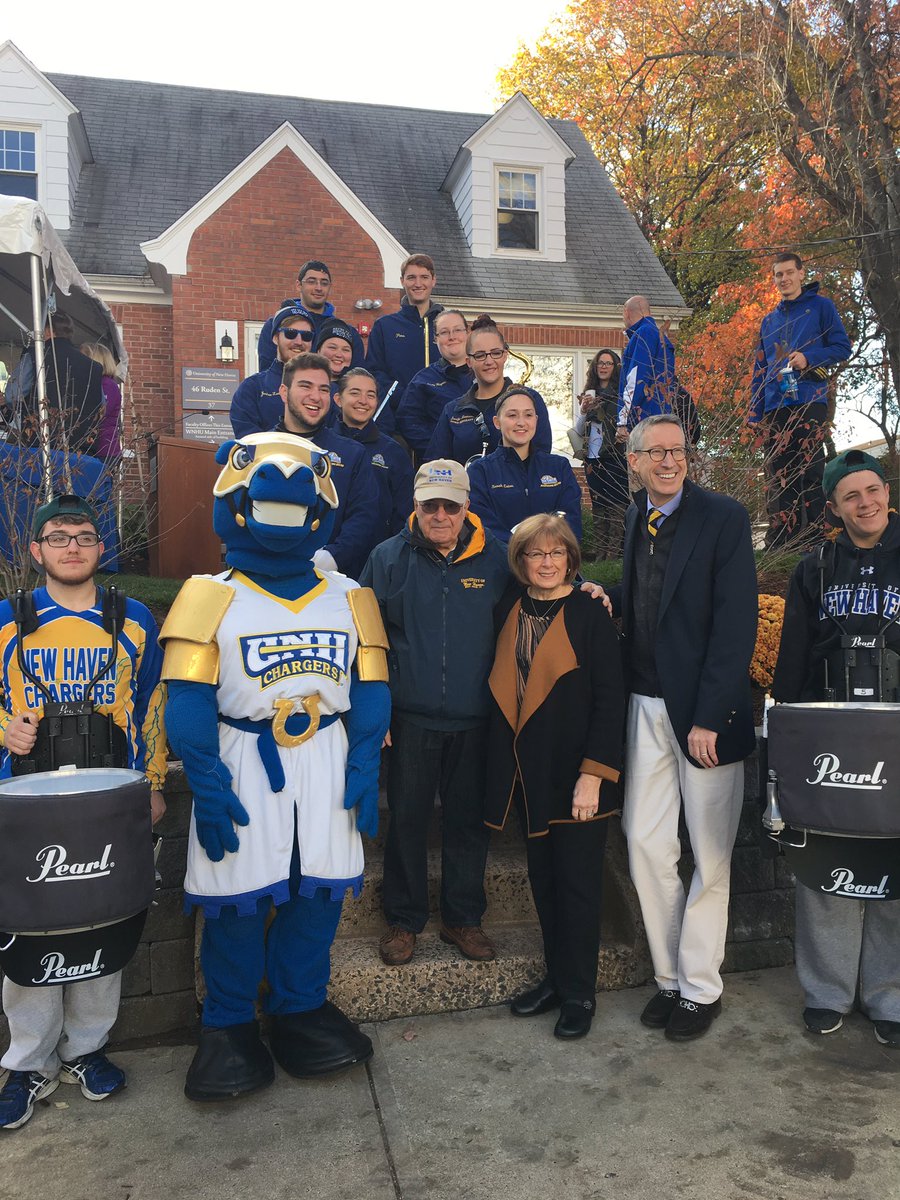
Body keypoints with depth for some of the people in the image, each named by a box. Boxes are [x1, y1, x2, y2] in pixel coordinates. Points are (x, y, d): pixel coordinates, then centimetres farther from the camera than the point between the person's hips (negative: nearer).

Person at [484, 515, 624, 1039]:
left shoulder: (591, 614, -9)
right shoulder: (510, 611, 6)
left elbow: (610, 699, -11)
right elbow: (503, 690, 10)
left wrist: (594, 774, -17)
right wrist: (505, 767, 6)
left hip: (577, 772, -5)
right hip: (528, 770, 5)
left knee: (578, 882, 5)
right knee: (543, 878, 15)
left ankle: (579, 993, 20)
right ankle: (556, 977, 31)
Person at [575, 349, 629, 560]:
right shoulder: (589, 394, 14)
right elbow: (579, 431, 12)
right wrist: (583, 411, -3)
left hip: (616, 459, -5)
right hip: (593, 459, 5)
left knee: (616, 508, -7)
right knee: (598, 507, 9)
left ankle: (613, 555, -4)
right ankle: (599, 555, 15)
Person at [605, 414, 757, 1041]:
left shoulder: (724, 517, -8)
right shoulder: (635, 518, 11)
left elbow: (736, 623, -14)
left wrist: (709, 717, -18)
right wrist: (604, 595, -2)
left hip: (705, 709, -5)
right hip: (646, 706, 6)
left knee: (710, 856, 6)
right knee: (646, 844, 9)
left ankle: (701, 988, 23)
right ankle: (670, 977, 26)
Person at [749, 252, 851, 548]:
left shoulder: (820, 306, 8)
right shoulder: (768, 320, 22)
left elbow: (842, 347, 2)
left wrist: (809, 357, -15)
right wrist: (754, 412, 12)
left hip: (809, 402, -5)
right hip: (775, 407, 5)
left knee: (810, 471, -10)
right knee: (778, 476, 3)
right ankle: (780, 543, 7)